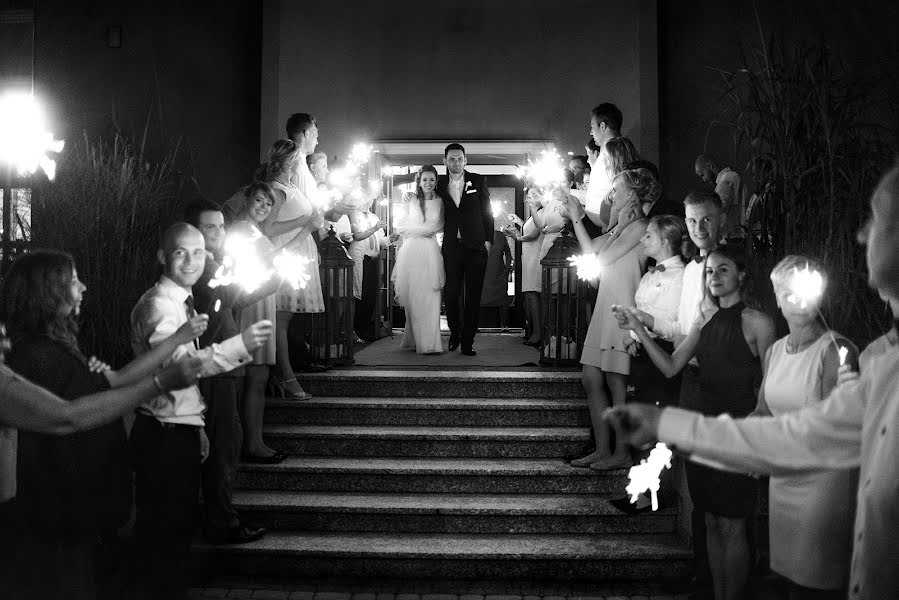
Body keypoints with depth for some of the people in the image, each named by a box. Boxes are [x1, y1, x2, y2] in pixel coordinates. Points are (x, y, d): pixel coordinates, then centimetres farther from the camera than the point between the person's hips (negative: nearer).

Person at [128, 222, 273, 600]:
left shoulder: (183, 301, 14)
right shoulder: (157, 304, -17)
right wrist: (239, 345, -40)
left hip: (181, 431, 10)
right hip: (162, 436, -10)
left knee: (179, 526, 21)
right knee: (160, 533, 2)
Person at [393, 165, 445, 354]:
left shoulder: (440, 202, 10)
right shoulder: (409, 199, 5)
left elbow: (439, 226, 7)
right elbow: (401, 225, 3)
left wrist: (415, 229, 0)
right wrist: (425, 230, 2)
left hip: (431, 253, 1)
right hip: (411, 252, -1)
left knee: (430, 298, -5)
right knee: (412, 298, -1)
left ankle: (430, 343, -3)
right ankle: (416, 341, 4)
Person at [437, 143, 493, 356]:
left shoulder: (478, 181, 5)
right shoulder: (440, 184, 8)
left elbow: (487, 212, 6)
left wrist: (488, 239, 0)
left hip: (476, 245, -1)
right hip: (451, 247, 1)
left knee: (473, 297, 0)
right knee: (451, 294, 1)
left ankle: (467, 342, 7)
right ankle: (454, 333, 24)